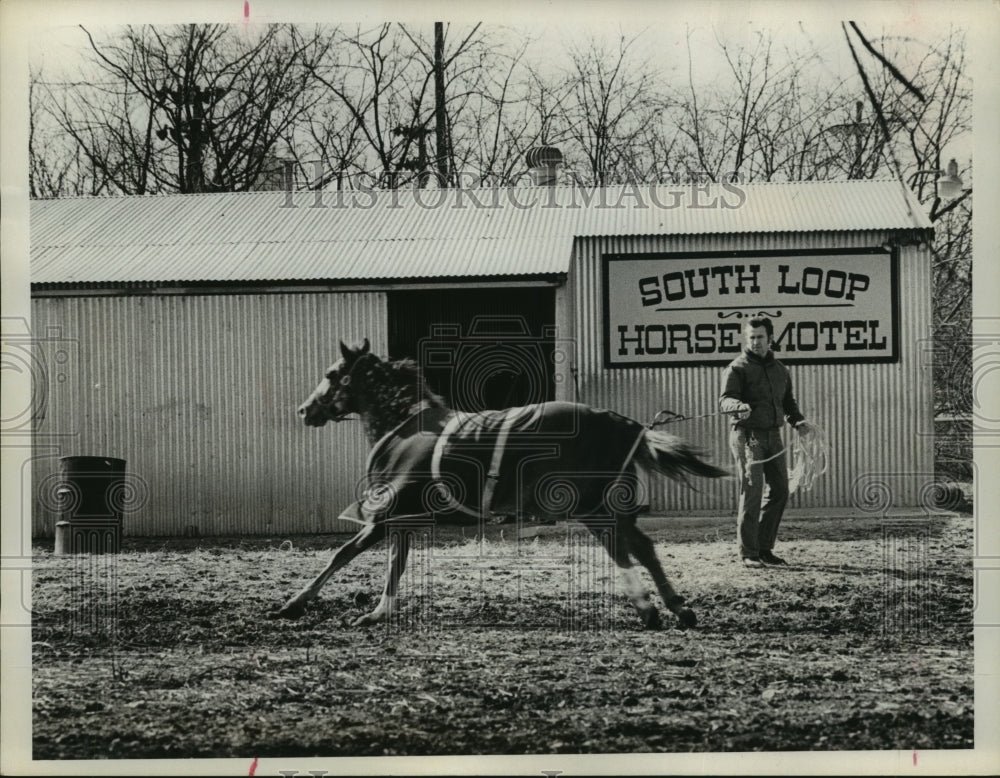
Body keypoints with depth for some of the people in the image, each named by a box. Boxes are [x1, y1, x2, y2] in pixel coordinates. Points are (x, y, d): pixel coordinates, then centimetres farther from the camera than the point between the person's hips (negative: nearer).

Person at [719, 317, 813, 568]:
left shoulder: (780, 370, 17)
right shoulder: (737, 368, -4)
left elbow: (788, 401, 26)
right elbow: (724, 399, -15)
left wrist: (797, 421, 6)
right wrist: (739, 406, -38)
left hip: (773, 436, 7)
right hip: (748, 436, -7)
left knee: (780, 490, 7)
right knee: (752, 492, -11)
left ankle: (764, 548, 19)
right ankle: (748, 554, -7)